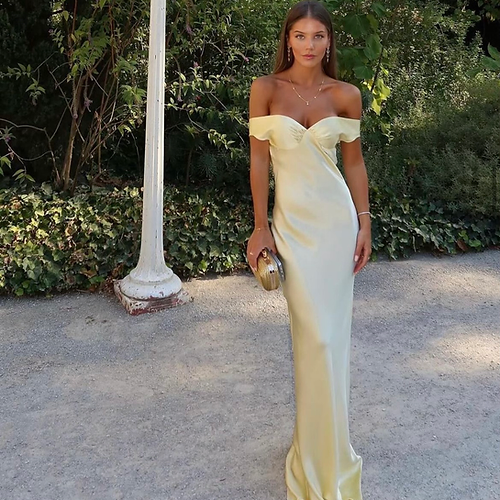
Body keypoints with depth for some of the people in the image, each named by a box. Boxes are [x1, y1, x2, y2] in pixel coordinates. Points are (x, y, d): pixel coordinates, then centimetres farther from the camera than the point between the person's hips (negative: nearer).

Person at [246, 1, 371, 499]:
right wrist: (260, 228, -5)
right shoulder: (266, 88, -1)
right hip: (291, 219, -1)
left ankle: (318, 448, 23)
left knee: (329, 333, 3)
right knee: (314, 335, -1)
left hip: (337, 217, 1)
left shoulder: (346, 95, 3)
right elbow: (259, 160, -2)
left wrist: (364, 223, 4)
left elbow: (354, 162, 9)